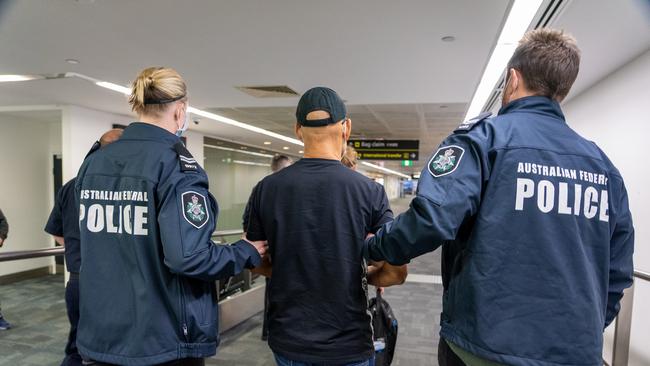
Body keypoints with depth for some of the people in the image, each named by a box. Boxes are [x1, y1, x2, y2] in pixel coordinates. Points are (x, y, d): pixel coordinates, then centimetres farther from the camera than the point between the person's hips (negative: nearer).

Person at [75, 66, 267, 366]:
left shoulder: (92, 163, 4)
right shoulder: (176, 165, -18)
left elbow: (97, 240, 14)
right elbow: (187, 257, -25)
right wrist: (248, 252, -10)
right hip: (163, 340, -6)